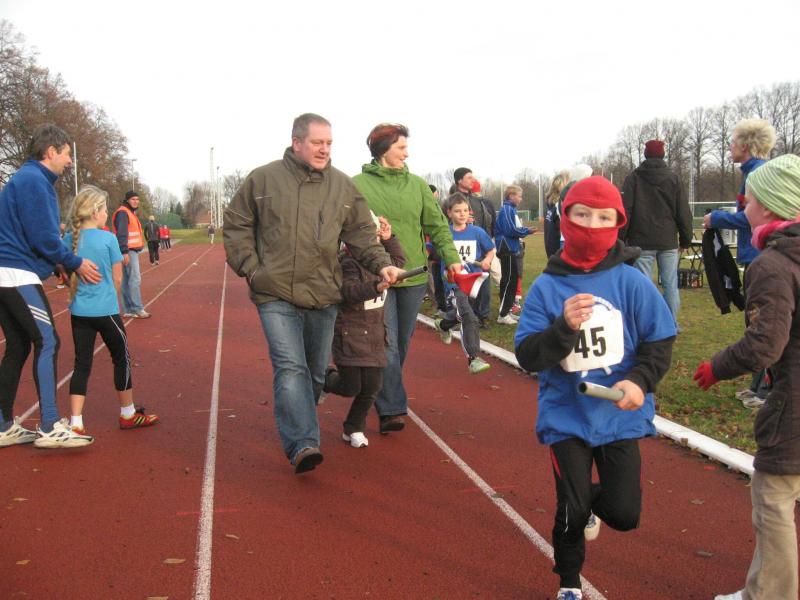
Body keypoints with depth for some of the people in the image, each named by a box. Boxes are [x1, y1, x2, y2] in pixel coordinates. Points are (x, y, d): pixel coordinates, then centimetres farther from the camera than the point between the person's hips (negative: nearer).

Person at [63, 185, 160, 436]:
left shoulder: (69, 240, 1)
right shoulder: (108, 239, -10)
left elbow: (68, 276, 7)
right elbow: (117, 278, -4)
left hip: (79, 311, 4)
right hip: (105, 310, -4)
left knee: (82, 364, 8)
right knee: (121, 358, 12)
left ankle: (75, 423, 3)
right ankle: (128, 414, 24)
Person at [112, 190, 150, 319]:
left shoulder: (131, 213, 21)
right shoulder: (123, 213, -12)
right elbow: (121, 234, -20)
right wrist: (124, 252, -26)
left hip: (132, 250, 10)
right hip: (128, 251, -10)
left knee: (128, 280, 10)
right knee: (135, 279, -11)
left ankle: (128, 310, 12)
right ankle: (137, 309, -9)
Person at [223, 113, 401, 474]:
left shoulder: (342, 185, 7)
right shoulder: (264, 179, 0)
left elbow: (361, 234, 9)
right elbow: (236, 226, 7)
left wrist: (381, 263, -8)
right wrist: (250, 267, -2)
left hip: (323, 297, 4)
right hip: (276, 296, -3)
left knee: (316, 371, 13)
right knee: (290, 367, -16)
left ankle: (295, 426, 35)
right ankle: (302, 445, -19)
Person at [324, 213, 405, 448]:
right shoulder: (346, 262, -17)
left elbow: (399, 261, 27)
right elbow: (350, 291, -32)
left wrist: (389, 239, 12)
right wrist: (376, 287, -48)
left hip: (374, 336, 7)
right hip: (349, 334, -7)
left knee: (372, 386, 5)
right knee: (350, 388, -4)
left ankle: (353, 429, 24)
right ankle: (324, 379, 30)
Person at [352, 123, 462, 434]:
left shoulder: (417, 184, 7)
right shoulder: (357, 185, -4)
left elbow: (437, 224, 8)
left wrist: (451, 257, -1)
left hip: (414, 275, 5)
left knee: (402, 343, 15)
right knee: (386, 344, -8)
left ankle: (386, 394, 34)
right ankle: (391, 409, -3)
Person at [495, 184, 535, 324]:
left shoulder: (511, 209, 15)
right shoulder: (507, 209, -14)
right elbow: (510, 230, -21)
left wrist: (525, 230, 3)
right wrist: (526, 231, -10)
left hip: (510, 249, 10)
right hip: (507, 249, -10)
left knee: (512, 280, 13)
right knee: (508, 281, -7)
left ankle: (507, 310, 20)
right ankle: (503, 315, -4)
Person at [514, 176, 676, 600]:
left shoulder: (631, 281, -7)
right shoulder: (546, 286, -9)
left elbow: (660, 339, -1)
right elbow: (526, 355, -12)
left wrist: (641, 379, -17)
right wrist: (563, 327, -28)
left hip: (620, 416, 1)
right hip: (566, 417, -1)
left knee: (624, 514, 3)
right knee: (570, 512, 5)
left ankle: (592, 499, 40)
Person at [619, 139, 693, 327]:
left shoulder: (633, 177, -1)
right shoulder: (673, 178, 5)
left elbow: (625, 210, -4)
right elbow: (683, 211, 6)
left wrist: (620, 238, 1)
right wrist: (685, 239, 13)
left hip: (642, 241, -2)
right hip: (668, 241, 2)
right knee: (670, 284, 7)